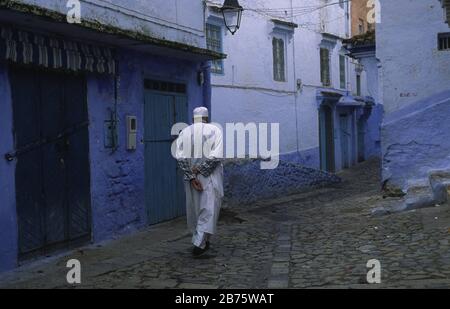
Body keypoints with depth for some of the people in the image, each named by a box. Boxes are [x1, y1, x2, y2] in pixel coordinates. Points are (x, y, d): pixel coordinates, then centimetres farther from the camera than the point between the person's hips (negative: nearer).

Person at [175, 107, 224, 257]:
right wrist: (200, 170, -13)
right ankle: (199, 243, -9)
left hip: (191, 177, 4)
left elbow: (180, 157, -7)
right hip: (210, 177, -4)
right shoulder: (215, 130, -6)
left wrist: (192, 176, -10)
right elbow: (217, 155, -18)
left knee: (195, 209, 16)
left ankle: (203, 242, 28)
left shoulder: (184, 132, 2)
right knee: (209, 210, 1)